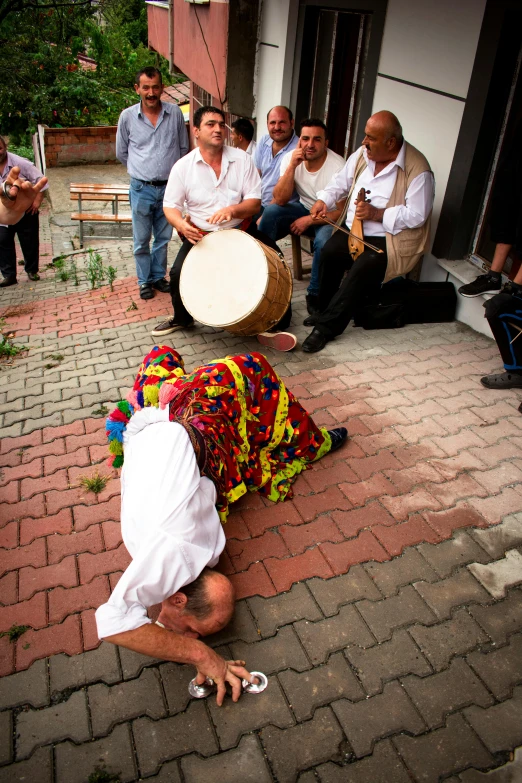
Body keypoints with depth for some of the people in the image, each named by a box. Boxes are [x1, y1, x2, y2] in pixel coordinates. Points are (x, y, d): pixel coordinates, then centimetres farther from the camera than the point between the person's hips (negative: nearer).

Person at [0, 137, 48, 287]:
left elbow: (40, 179, -14)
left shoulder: (20, 163, -16)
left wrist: (37, 201, -18)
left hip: (26, 211, -3)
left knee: (30, 242, 7)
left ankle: (32, 270, 27)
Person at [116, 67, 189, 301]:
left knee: (163, 237, 13)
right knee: (141, 240, 7)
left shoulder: (175, 113, -1)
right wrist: (140, 170, 14)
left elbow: (183, 148, 9)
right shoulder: (127, 116, -4)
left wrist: (172, 171, 12)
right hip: (142, 189, -1)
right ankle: (144, 280, 22)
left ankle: (159, 276, 30)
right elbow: (121, 153, 8)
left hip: (169, 187, 1)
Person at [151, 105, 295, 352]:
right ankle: (182, 319, 13)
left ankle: (275, 323, 2)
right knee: (178, 272, -20)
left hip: (241, 231, 1)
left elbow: (254, 202, -5)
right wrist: (182, 225, -25)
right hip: (200, 235, 0)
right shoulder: (183, 166, -2)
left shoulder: (242, 159, -1)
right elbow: (171, 206, -1)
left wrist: (232, 210, -27)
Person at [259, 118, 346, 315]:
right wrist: (292, 166, -28)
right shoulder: (291, 158, -10)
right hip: (305, 208, 4)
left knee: (324, 242, -35)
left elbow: (343, 211, -18)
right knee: (270, 212, -22)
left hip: (329, 217, -4)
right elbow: (280, 200, -17)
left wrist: (309, 220, -24)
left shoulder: (338, 166, -22)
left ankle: (315, 295, -12)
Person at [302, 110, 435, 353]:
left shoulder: (417, 170, -15)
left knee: (363, 268, -31)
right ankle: (325, 312, -4)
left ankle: (326, 327, -21)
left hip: (390, 239, -5)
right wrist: (323, 200, -2)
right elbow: (341, 181, 17)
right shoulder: (363, 154, 4)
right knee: (329, 252, -23)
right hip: (353, 230, 6)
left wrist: (377, 214, -24)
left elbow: (417, 215, -18)